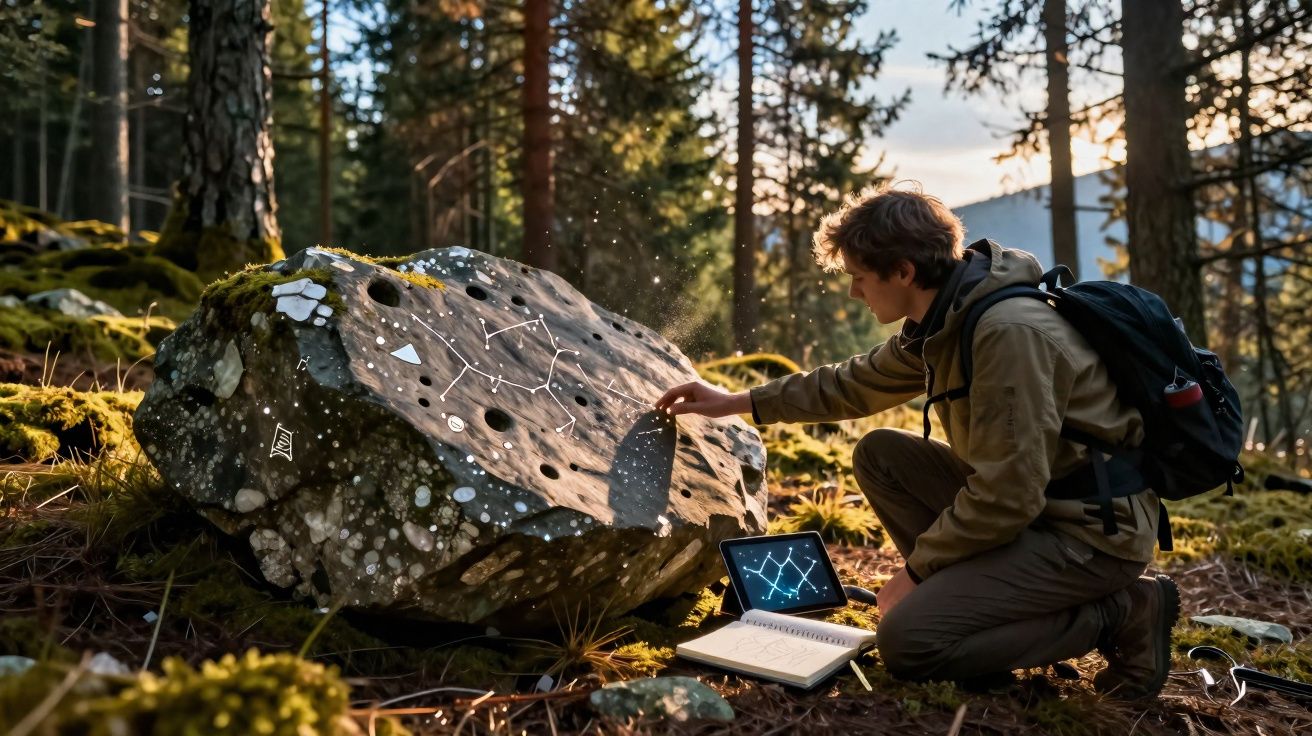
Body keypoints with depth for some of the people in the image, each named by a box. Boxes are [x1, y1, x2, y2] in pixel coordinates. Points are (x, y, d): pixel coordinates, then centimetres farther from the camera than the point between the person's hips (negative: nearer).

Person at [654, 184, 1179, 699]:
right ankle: (965, 594, 7)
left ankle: (1121, 613, -4)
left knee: (907, 643, -18)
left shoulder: (1008, 331, -27)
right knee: (879, 454, 7)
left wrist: (917, 567, -13)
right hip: (1028, 502, 9)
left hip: (1095, 528, -9)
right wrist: (739, 403, 19)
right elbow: (857, 383, 18)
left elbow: (1008, 496, -27)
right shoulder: (944, 320, 2)